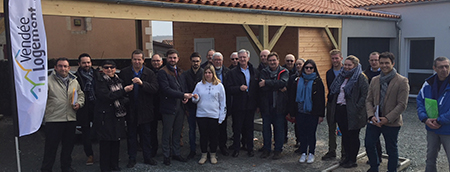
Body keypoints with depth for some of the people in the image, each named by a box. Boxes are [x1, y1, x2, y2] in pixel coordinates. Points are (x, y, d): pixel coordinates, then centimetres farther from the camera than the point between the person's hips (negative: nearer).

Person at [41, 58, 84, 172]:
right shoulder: (49, 81, -4)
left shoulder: (74, 81, 12)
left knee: (68, 145, 16)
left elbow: (81, 94, 22)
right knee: (51, 146, 2)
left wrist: (79, 103, 3)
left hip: (71, 119, 5)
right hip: (53, 119, -5)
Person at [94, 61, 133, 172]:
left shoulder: (118, 80, 14)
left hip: (117, 116, 6)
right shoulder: (101, 81, -7)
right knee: (106, 142, -2)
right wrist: (124, 91, -18)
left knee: (116, 141, 10)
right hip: (106, 116, -6)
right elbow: (107, 96, -20)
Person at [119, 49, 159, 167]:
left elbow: (155, 88, -16)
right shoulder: (124, 72, 1)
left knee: (146, 135, 11)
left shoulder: (149, 73, -3)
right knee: (131, 135, 12)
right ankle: (132, 158, 24)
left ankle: (147, 157, 24)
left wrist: (142, 83, -28)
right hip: (130, 110, 1)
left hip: (145, 110, -1)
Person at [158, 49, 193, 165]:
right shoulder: (163, 72, -9)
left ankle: (176, 153, 25)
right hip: (169, 107, -6)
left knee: (177, 132, 13)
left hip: (180, 106, 6)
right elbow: (166, 90, -19)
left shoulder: (179, 72, 13)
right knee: (167, 133, 5)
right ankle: (166, 156, 17)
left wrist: (185, 97, -3)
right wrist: (183, 95, -21)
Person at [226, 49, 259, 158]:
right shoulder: (233, 73, 0)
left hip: (251, 105, 2)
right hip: (238, 106, -2)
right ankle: (236, 149, 18)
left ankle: (250, 149, 23)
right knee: (237, 128, 5)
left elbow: (257, 88, 7)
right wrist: (239, 88, -22)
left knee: (249, 128, 11)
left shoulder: (255, 72, 7)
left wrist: (257, 102, 0)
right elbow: (228, 88, -7)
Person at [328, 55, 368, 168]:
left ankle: (352, 160, 13)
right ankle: (347, 156, 27)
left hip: (352, 112, -7)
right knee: (344, 135, 15)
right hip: (340, 109, 7)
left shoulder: (361, 77, -8)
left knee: (353, 136, 3)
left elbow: (365, 95, -14)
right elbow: (333, 92, 22)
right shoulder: (341, 77, 14)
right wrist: (331, 105, 13)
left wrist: (357, 108, -20)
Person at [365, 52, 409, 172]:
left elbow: (402, 104, -12)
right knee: (369, 144, 10)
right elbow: (369, 100, 8)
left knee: (391, 149, 8)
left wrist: (387, 118, -18)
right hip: (374, 121, 5)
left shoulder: (402, 81, -7)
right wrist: (371, 116, -8)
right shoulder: (375, 80, 9)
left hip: (391, 122, -5)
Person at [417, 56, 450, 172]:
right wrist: (425, 119, -10)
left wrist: (440, 121, -19)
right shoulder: (428, 83, 1)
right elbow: (420, 101, 3)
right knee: (430, 159, 19)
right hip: (431, 129, 4)